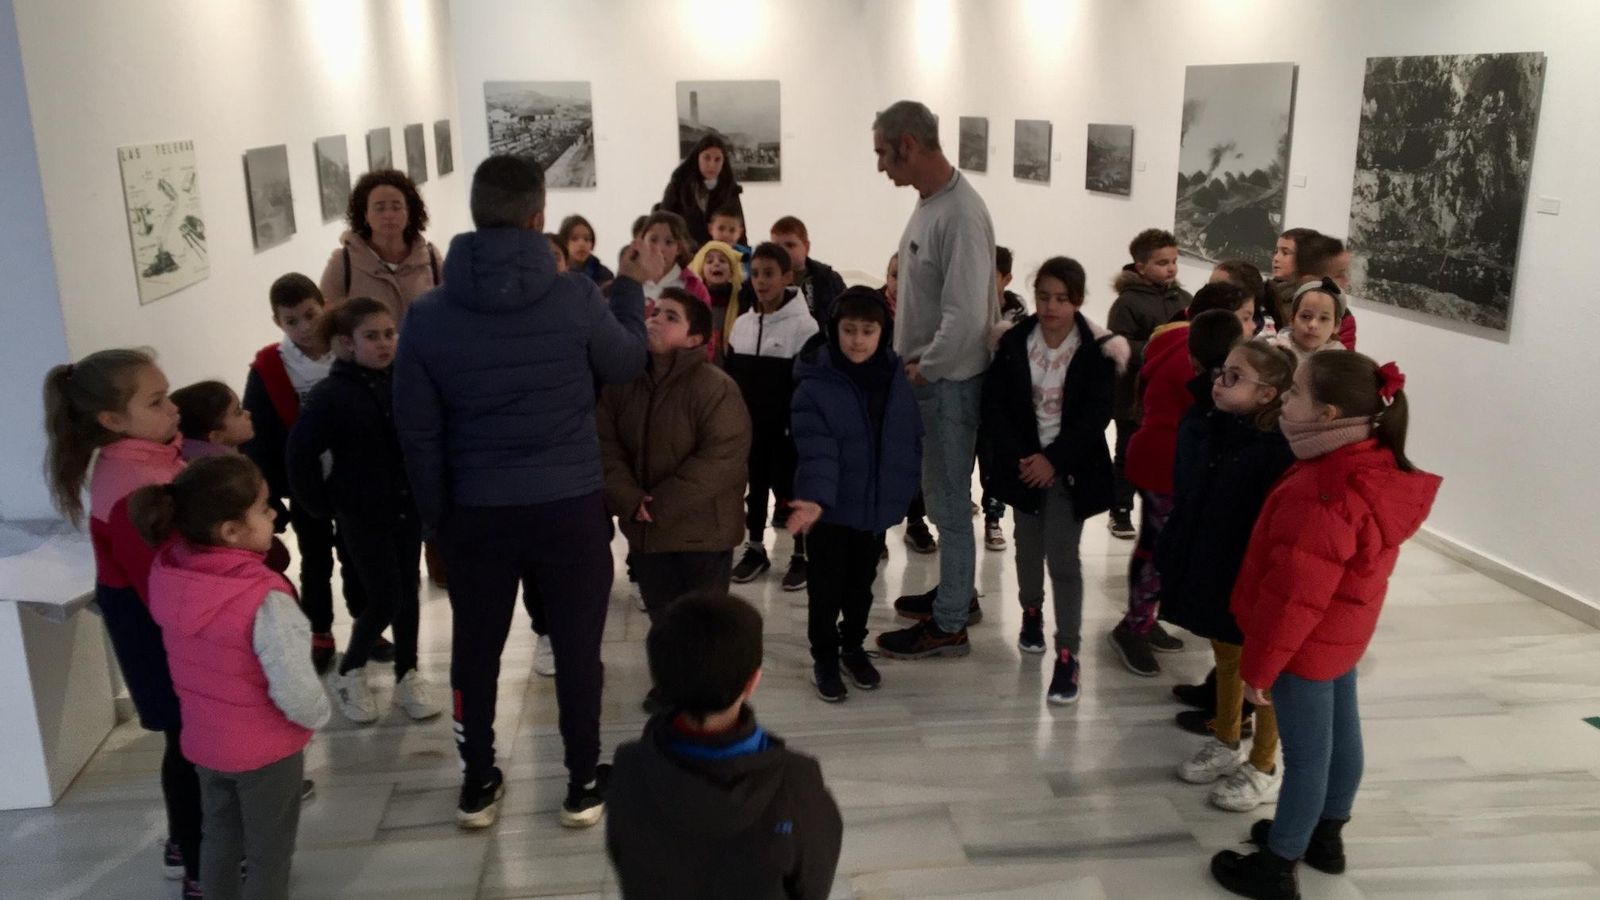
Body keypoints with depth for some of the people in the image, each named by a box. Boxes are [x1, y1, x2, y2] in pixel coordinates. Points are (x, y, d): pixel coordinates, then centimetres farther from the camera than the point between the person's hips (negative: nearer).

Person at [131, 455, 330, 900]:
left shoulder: (168, 573, -13)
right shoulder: (265, 600, -33)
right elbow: (294, 690, -28)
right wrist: (317, 716, -8)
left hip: (203, 738, 6)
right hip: (265, 747, -6)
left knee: (220, 835, 26)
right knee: (270, 852, 15)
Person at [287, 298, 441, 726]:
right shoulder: (331, 395, -14)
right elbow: (299, 455, -9)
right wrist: (322, 505, -5)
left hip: (408, 507, 4)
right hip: (363, 515, -4)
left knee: (408, 593, 12)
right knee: (385, 599, -3)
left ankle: (408, 674, 27)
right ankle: (347, 672, 21)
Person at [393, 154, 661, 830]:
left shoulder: (429, 314, -8)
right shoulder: (576, 298, -14)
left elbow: (417, 430, -3)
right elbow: (627, 367, 5)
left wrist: (435, 514, 9)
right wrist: (632, 287, 18)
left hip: (475, 511, 2)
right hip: (571, 506, -1)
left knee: (475, 650, 17)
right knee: (576, 648, 11)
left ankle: (477, 786, 30)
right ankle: (583, 785, 24)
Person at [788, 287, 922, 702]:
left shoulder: (896, 377, -1)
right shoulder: (814, 384, -16)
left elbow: (911, 438, 7)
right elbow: (816, 448, -24)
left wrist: (903, 489, 3)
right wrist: (816, 497, -36)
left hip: (876, 504, 4)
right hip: (830, 507, -4)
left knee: (862, 583, 20)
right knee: (827, 586, 8)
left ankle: (854, 647, 39)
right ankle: (824, 657, 26)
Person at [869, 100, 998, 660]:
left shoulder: (961, 215, -23)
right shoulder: (929, 202, 7)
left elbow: (967, 319, -28)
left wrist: (923, 369, -15)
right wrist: (912, 361, 9)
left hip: (948, 382, -9)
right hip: (926, 376, 9)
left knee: (949, 500, 1)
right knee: (941, 494, 20)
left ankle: (948, 624, 14)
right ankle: (958, 592, 37)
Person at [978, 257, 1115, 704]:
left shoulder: (1097, 351, -9)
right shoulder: (1013, 342, -3)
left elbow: (1096, 415, -12)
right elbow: (995, 404, -4)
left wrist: (1053, 460, -18)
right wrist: (1016, 458, -14)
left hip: (1069, 468, -3)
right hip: (1023, 462, 3)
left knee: (1063, 557, -8)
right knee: (1028, 544, 17)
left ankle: (1068, 655, -4)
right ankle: (1031, 612, 42)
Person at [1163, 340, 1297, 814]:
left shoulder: (1278, 449, -25)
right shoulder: (1200, 426, -3)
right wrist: (1170, 557, 10)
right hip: (1205, 566, 7)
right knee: (1225, 656, 24)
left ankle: (1263, 768, 32)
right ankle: (1225, 744, 45)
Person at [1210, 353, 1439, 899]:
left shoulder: (1322, 499, -34)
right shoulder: (1377, 467, -5)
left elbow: (1293, 597, -28)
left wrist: (1258, 666, -17)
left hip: (1308, 644, -9)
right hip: (1342, 632, 9)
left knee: (1305, 752, 4)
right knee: (1340, 732, 22)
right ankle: (1326, 837, 42)